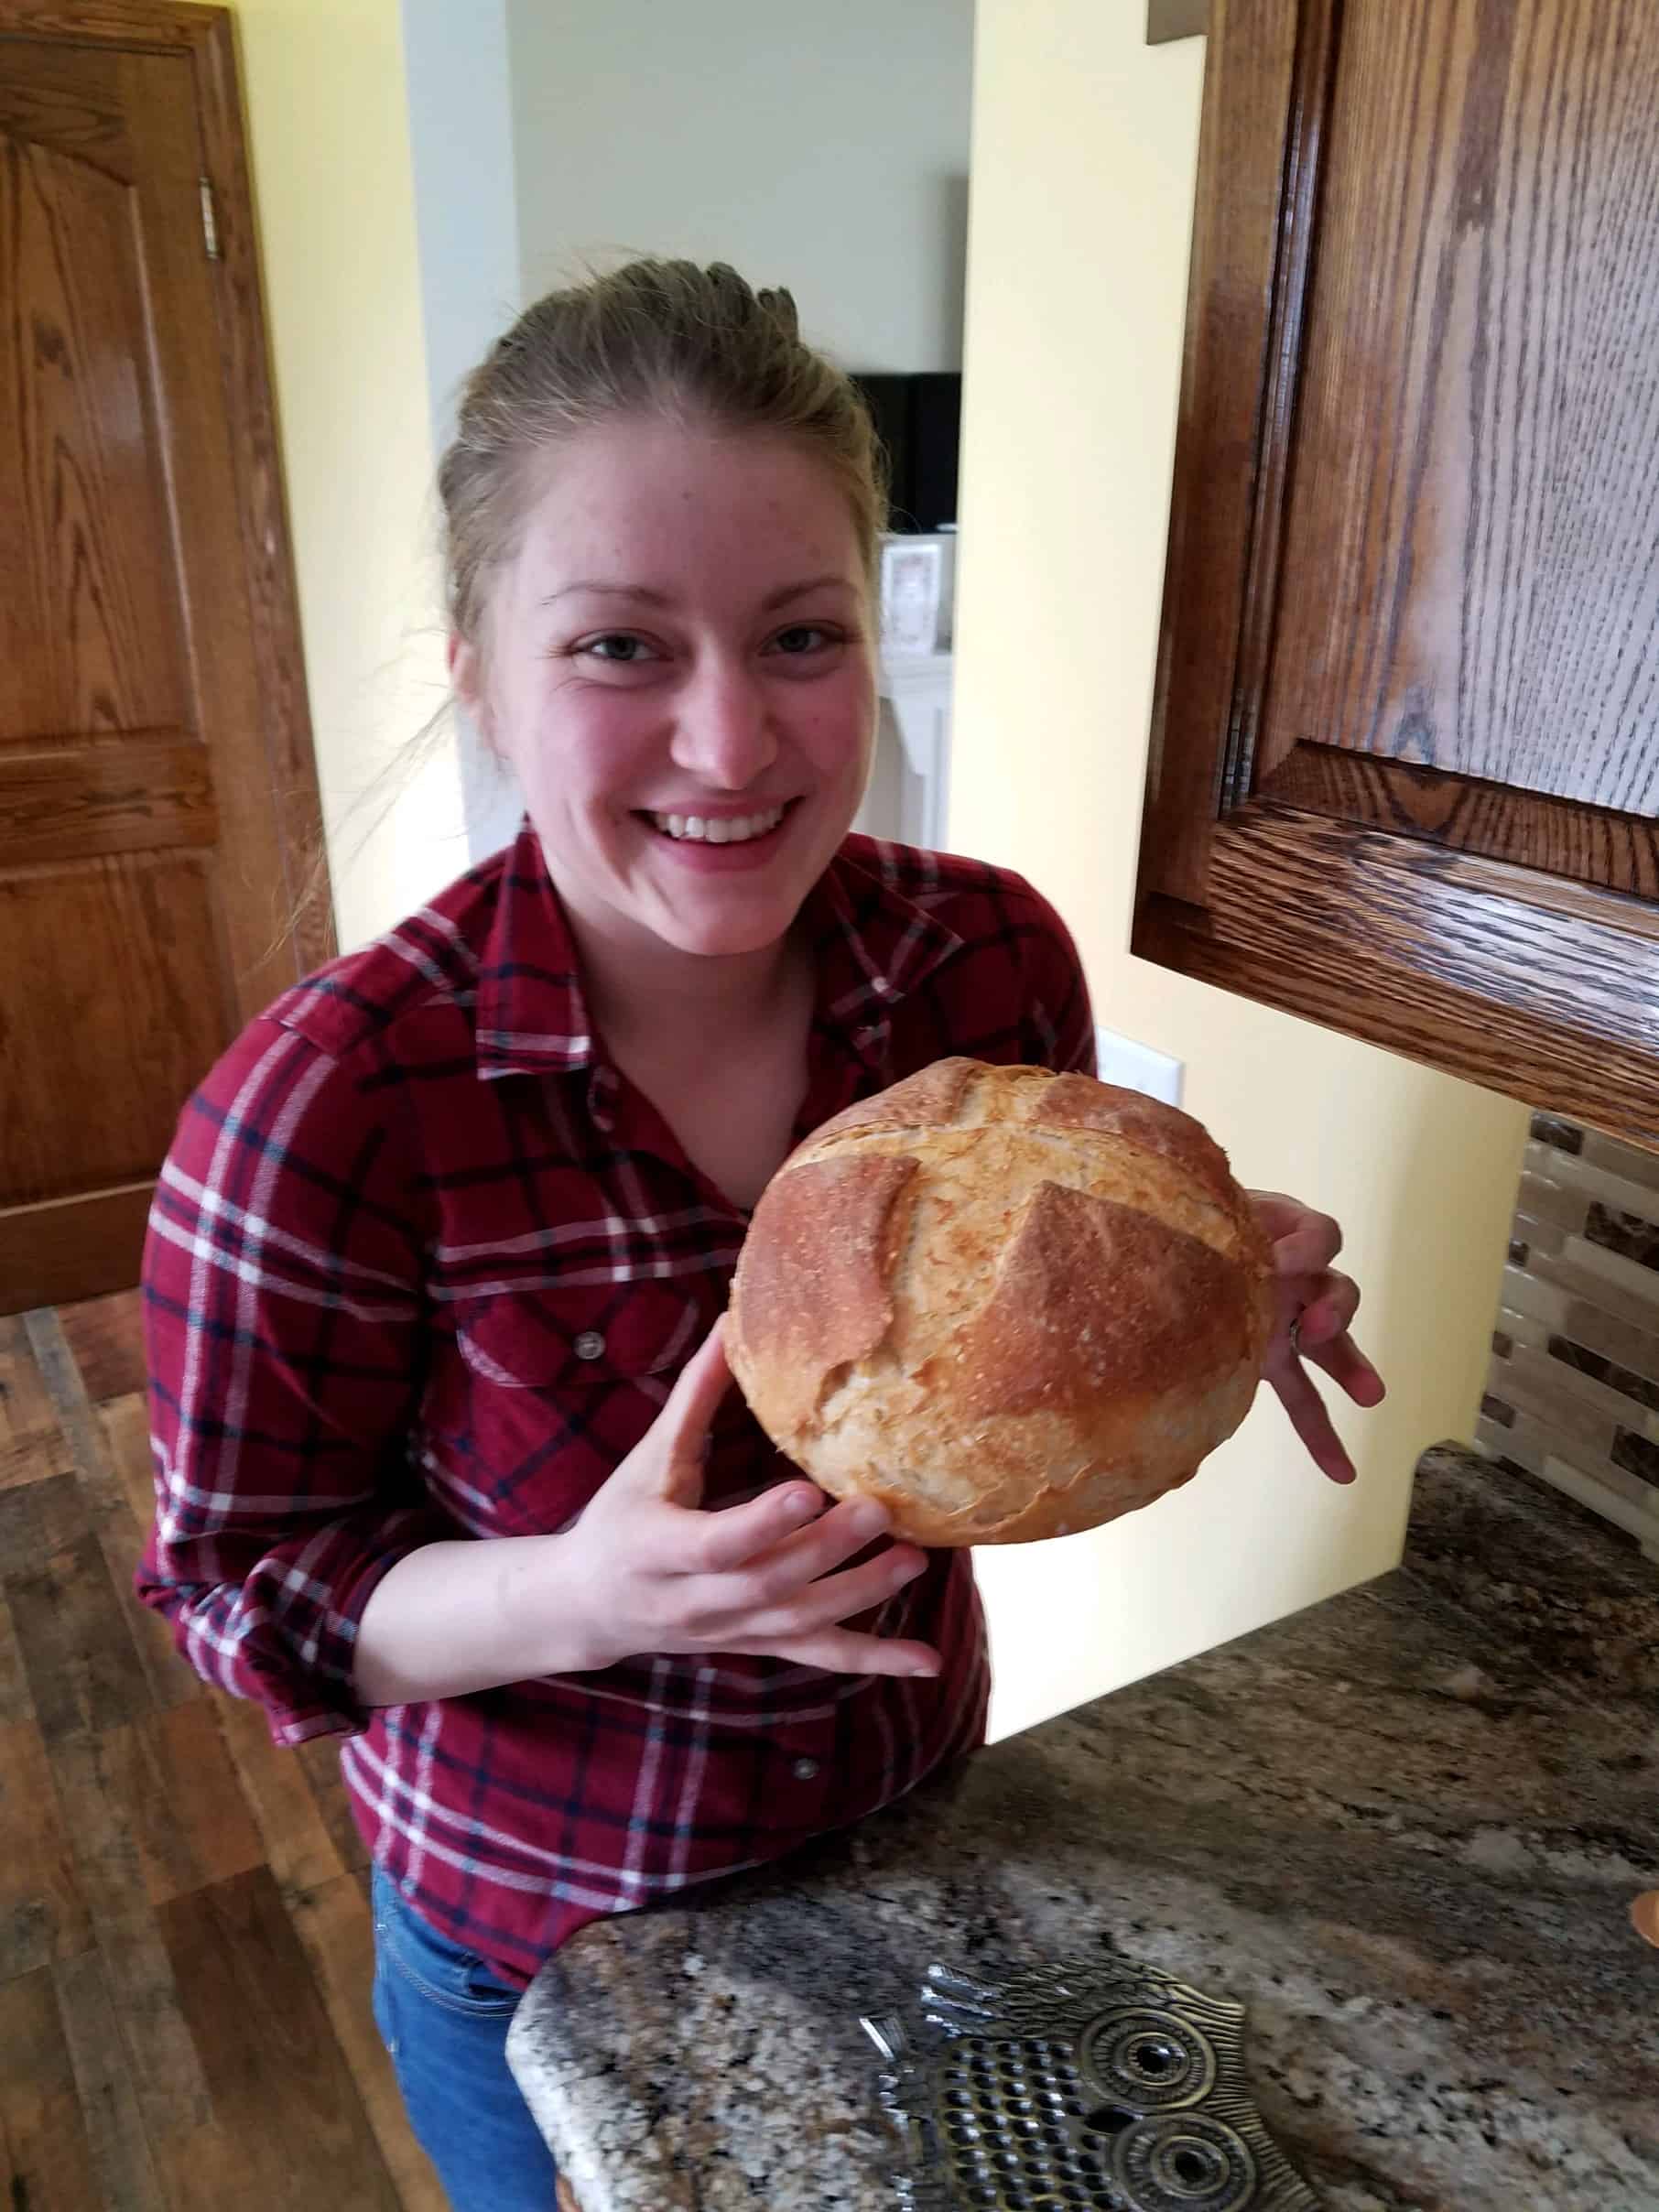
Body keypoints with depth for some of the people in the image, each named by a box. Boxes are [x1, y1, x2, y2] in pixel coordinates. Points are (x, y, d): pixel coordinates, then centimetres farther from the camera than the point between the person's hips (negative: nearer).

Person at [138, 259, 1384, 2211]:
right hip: (541, 1953, -3)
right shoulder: (331, 1107, -30)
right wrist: (585, 1598, -35)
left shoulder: (993, 958, -18)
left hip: (916, 1835, 4)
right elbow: (239, 1586, -17)